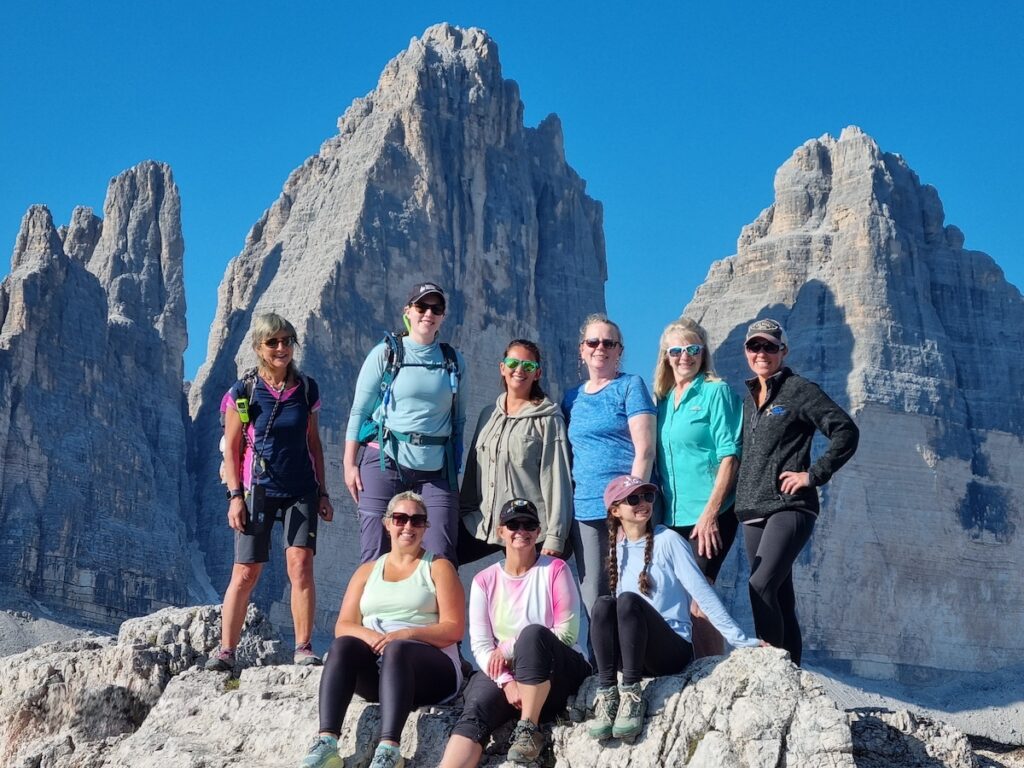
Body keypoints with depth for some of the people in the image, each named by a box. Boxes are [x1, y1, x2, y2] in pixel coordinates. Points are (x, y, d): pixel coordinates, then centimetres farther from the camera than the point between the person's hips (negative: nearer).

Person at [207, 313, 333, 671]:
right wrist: (235, 495, -7)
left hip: (301, 491, 2)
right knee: (245, 572, -2)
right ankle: (226, 650, 6)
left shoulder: (307, 389, 7)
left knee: (300, 564, -10)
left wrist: (322, 492, 11)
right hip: (258, 490, -2)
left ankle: (303, 648, -4)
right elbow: (231, 449, 0)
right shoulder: (242, 392, -2)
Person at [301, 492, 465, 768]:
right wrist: (369, 636, -13)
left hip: (430, 667, -3)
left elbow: (454, 629, -2)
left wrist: (407, 634, -18)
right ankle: (326, 742, -42)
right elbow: (342, 626, 10)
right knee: (343, 645, -28)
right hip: (375, 668, 3)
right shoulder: (368, 571, 20)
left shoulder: (438, 568, 10)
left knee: (395, 650, -36)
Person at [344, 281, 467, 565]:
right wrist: (350, 464, -2)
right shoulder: (385, 354, 4)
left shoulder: (454, 362, 12)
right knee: (375, 556, -3)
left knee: (442, 560, -4)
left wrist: (455, 468, 11)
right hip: (385, 463, -2)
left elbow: (459, 419, 16)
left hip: (436, 471, 2)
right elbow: (359, 410, 3)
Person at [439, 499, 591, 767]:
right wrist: (506, 682, -18)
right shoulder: (484, 581, 9)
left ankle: (528, 729, -28)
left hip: (559, 670, -2)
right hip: (502, 672, 2)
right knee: (475, 711, -29)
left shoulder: (555, 570, 1)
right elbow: (480, 645, 1)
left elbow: (567, 632, -6)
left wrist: (509, 648, -12)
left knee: (532, 633, -34)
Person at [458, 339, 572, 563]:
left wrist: (555, 537, -13)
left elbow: (556, 480, -8)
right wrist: (465, 514, 12)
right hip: (481, 524, 5)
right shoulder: (489, 415, 14)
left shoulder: (547, 420, -3)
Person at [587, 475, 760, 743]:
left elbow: (702, 593, -9)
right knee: (603, 604, -25)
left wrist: (739, 639, -13)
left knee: (628, 600, -30)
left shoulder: (668, 541, -4)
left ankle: (632, 694, -28)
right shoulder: (617, 547, 11)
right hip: (630, 655, 4)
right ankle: (606, 695, -27)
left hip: (673, 650, -4)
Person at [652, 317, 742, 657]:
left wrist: (710, 512, -16)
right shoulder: (662, 400, 14)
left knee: (696, 597, -11)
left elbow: (730, 456, -10)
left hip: (708, 515, -6)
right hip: (672, 516, 6)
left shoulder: (716, 392, -3)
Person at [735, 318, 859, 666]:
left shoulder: (800, 390, -1)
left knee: (761, 586, -22)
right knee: (778, 595, 7)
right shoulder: (747, 398, 19)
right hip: (753, 511, 7)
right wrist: (738, 499, 16)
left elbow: (847, 432, -6)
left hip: (789, 507, -7)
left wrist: (814, 474, -12)